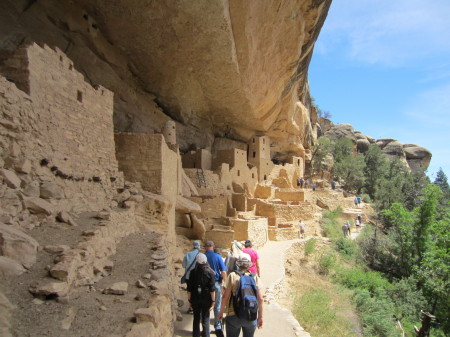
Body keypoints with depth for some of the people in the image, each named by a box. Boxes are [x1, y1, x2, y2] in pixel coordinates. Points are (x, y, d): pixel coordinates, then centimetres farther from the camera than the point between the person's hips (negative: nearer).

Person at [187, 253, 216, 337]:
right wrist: (213, 301, -5)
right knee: (205, 320, 9)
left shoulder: (193, 272, -6)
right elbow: (212, 289, -11)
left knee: (196, 319, 17)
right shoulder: (209, 272, -10)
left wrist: (189, 299, 8)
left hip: (195, 298, 2)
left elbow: (189, 288, -3)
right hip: (206, 298, -1)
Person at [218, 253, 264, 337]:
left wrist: (221, 311, 6)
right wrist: (260, 317, 8)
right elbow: (260, 299, -2)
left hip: (234, 315, -2)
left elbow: (225, 297, -7)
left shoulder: (232, 276, -7)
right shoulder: (255, 277, -2)